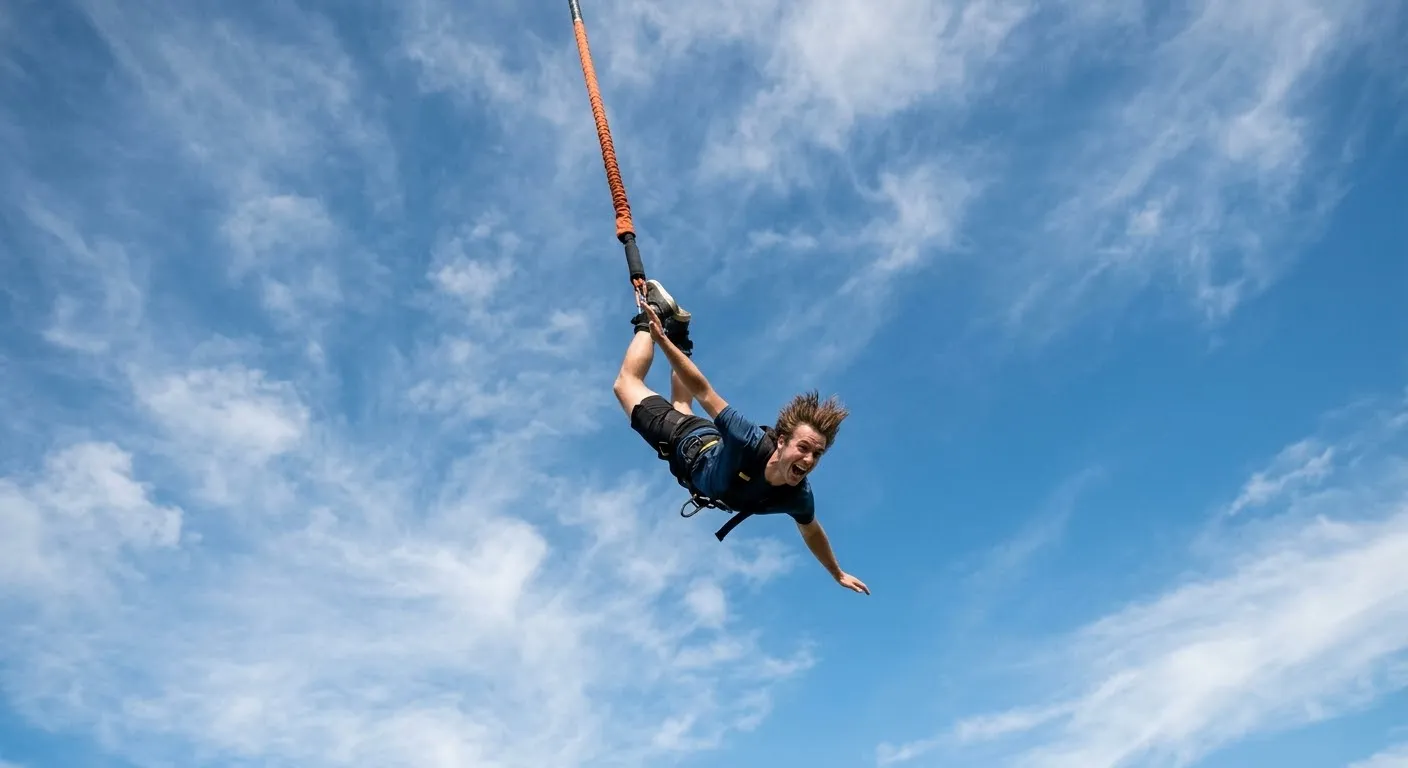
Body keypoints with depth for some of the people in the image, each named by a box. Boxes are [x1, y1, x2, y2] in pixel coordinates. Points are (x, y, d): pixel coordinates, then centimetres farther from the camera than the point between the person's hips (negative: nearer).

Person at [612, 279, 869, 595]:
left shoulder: (799, 497, -32)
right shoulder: (751, 443, -47)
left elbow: (812, 533, -9)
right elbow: (704, 391, -41)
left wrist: (839, 574, 4)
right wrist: (662, 341, -45)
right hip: (687, 443, -4)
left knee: (681, 406, 37)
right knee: (628, 382, 16)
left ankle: (679, 336, 48)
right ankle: (654, 314, 29)